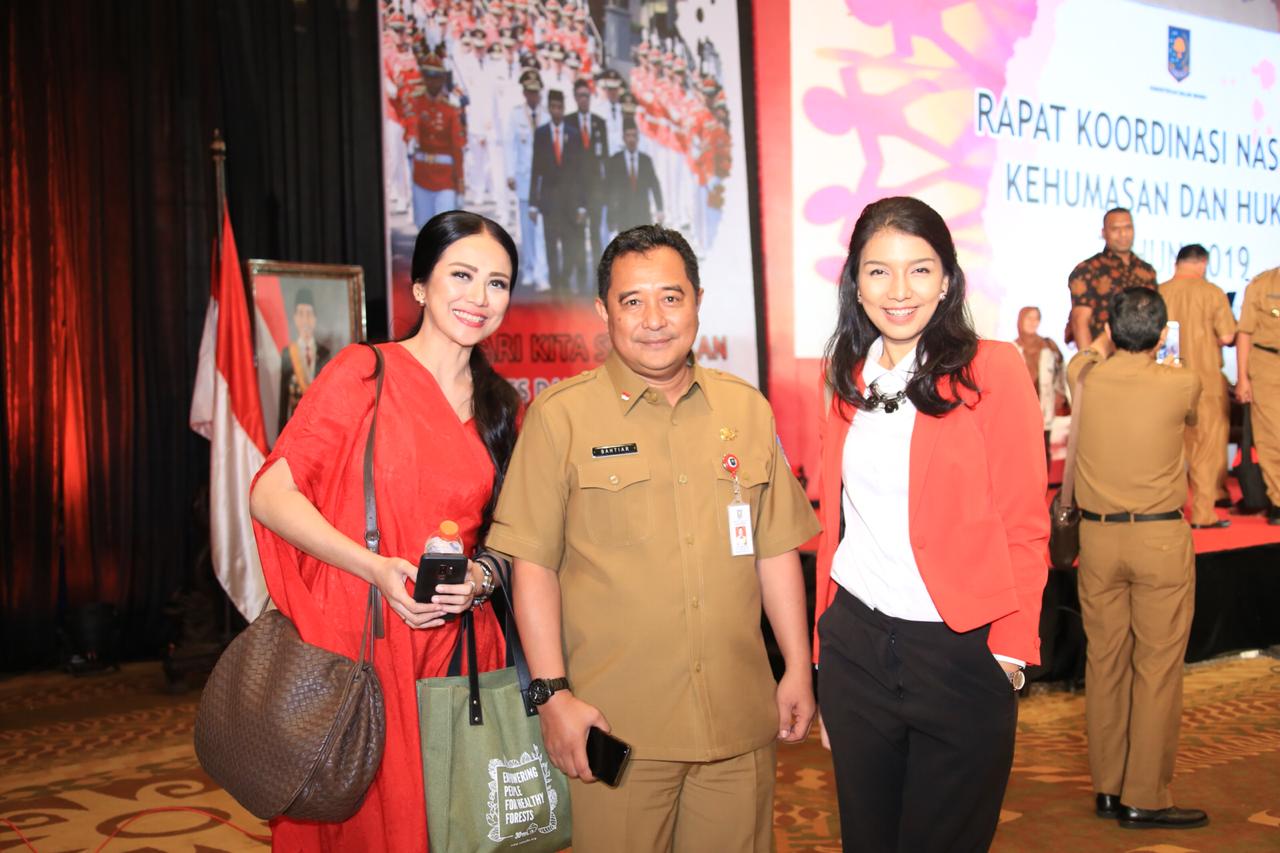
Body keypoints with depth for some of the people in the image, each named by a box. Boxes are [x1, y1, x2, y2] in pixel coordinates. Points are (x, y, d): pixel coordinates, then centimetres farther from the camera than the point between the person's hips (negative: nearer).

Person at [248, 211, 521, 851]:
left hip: (458, 645, 5)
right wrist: (377, 568, -18)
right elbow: (271, 494, -8)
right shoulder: (364, 372, -4)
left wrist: (480, 576, -3)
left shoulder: (501, 407, 12)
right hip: (359, 639, -4)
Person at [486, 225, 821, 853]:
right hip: (615, 727, -3)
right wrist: (553, 693, -10)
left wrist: (798, 669, 9)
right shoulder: (560, 414, -3)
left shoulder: (746, 410, 9)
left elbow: (776, 549, 13)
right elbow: (533, 564, -5)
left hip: (739, 721, 4)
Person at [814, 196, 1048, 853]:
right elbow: (836, 522, 11)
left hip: (960, 652, -4)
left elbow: (1024, 526, -6)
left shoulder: (992, 369, -7)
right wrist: (824, 642, 10)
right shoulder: (852, 381, 7)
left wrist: (1011, 650, -12)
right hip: (855, 645, 4)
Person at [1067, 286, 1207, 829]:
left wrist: (1101, 345, 45)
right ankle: (1144, 799, 6)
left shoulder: (1085, 379, -2)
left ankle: (1107, 789, 19)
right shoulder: (1181, 384, -8)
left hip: (1097, 537, 4)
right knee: (1158, 669, 3)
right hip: (1160, 539, -3)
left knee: (1104, 663, 10)